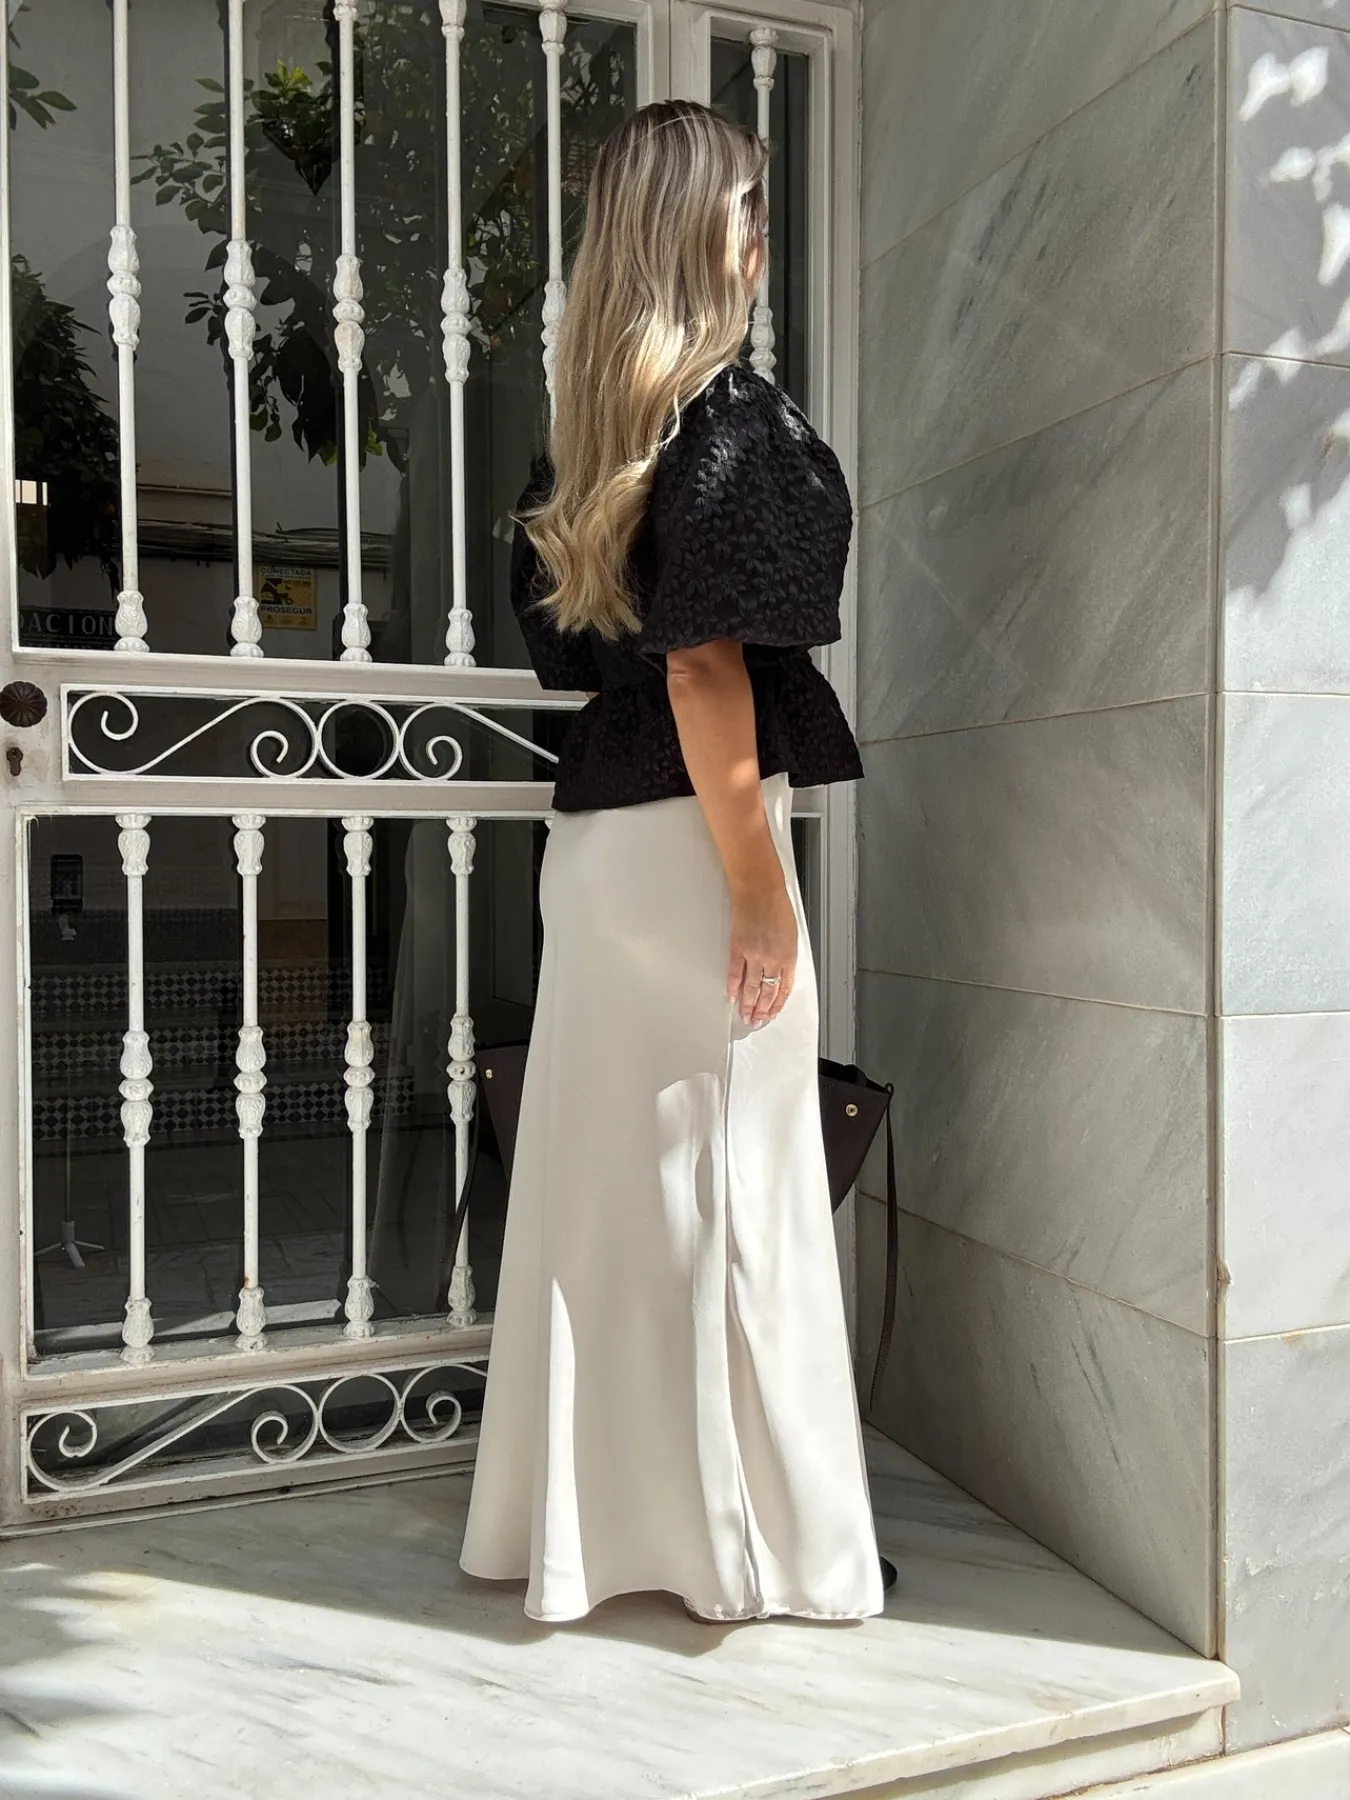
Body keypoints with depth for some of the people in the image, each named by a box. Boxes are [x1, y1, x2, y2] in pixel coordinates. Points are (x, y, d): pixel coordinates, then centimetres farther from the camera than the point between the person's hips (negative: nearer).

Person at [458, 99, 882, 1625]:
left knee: (604, 1178, 14)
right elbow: (707, 659, -17)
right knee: (727, 1187, 2)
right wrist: (758, 887, -14)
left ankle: (583, 1520, 28)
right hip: (685, 833, -8)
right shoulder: (728, 410, -10)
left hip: (589, 836, 8)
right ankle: (757, 1541, 17)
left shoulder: (590, 421, 14)